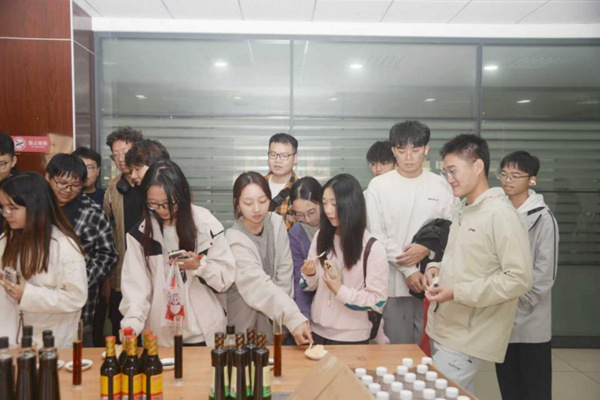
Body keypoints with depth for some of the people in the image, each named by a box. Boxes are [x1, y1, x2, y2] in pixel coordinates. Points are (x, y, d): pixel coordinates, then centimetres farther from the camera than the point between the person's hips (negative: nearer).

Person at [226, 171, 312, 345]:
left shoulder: (276, 222, -8)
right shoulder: (235, 240, -21)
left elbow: (285, 273, -5)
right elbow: (260, 286, -31)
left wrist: (284, 316, -10)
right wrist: (294, 318, -40)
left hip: (276, 318, 4)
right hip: (247, 319, -4)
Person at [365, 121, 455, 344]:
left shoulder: (440, 186, 5)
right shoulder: (379, 185, -2)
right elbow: (377, 236, -5)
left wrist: (428, 247, -14)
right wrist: (408, 270, -12)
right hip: (394, 282, -2)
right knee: (397, 347, 3)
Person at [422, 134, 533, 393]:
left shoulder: (501, 215, -17)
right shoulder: (462, 212, 11)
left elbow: (519, 279, -22)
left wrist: (457, 292, -23)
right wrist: (435, 268, -1)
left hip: (467, 339, -8)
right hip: (443, 329, 8)